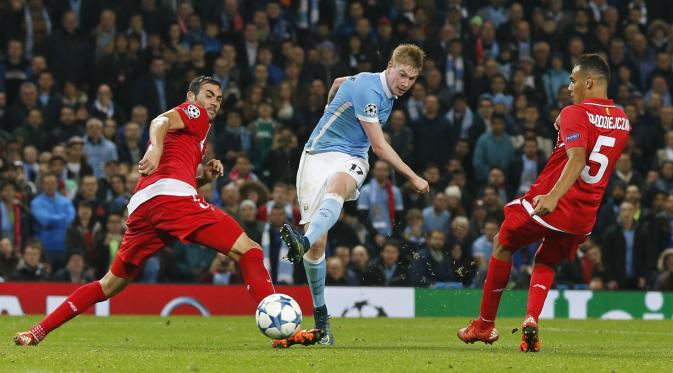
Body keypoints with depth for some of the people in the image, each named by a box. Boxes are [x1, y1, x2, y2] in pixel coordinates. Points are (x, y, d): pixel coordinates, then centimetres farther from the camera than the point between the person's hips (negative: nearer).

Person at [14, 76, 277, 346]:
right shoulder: (194, 111, 13)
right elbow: (161, 121, -9)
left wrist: (205, 177, 22)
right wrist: (155, 149, -30)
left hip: (140, 207, 9)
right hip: (172, 196, -9)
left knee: (111, 285, 20)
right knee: (249, 251, -12)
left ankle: (38, 332, 17)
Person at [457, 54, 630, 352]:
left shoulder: (575, 113, -13)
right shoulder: (622, 120, 9)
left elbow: (577, 159, -29)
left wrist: (553, 196, -40)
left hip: (546, 205, -6)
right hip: (584, 216, 6)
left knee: (503, 244, 19)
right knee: (545, 263, 24)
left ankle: (485, 324, 23)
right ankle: (531, 321, -3)